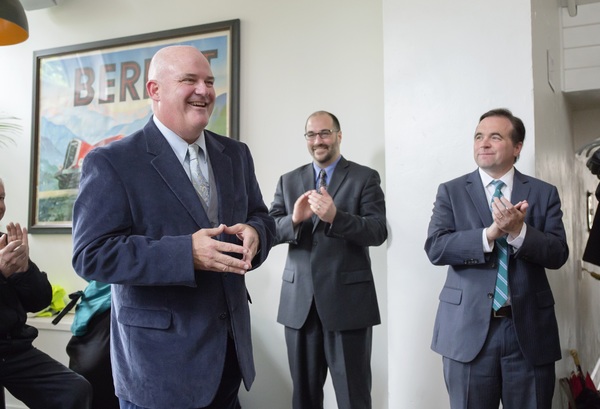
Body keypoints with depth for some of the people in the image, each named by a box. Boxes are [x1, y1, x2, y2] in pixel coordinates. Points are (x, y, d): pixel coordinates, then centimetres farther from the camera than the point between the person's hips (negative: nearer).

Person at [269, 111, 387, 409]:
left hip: (347, 300, -3)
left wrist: (335, 216, -27)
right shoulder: (288, 181, 11)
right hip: (299, 301, 4)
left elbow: (378, 232, -11)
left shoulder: (365, 178, 0)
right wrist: (295, 219, -19)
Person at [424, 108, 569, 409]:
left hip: (529, 328, 1)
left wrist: (518, 231, -21)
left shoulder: (544, 193, 5)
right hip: (468, 328, -1)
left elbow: (558, 254, -4)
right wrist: (489, 234, -21)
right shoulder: (451, 191, 2)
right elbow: (435, 248, -10)